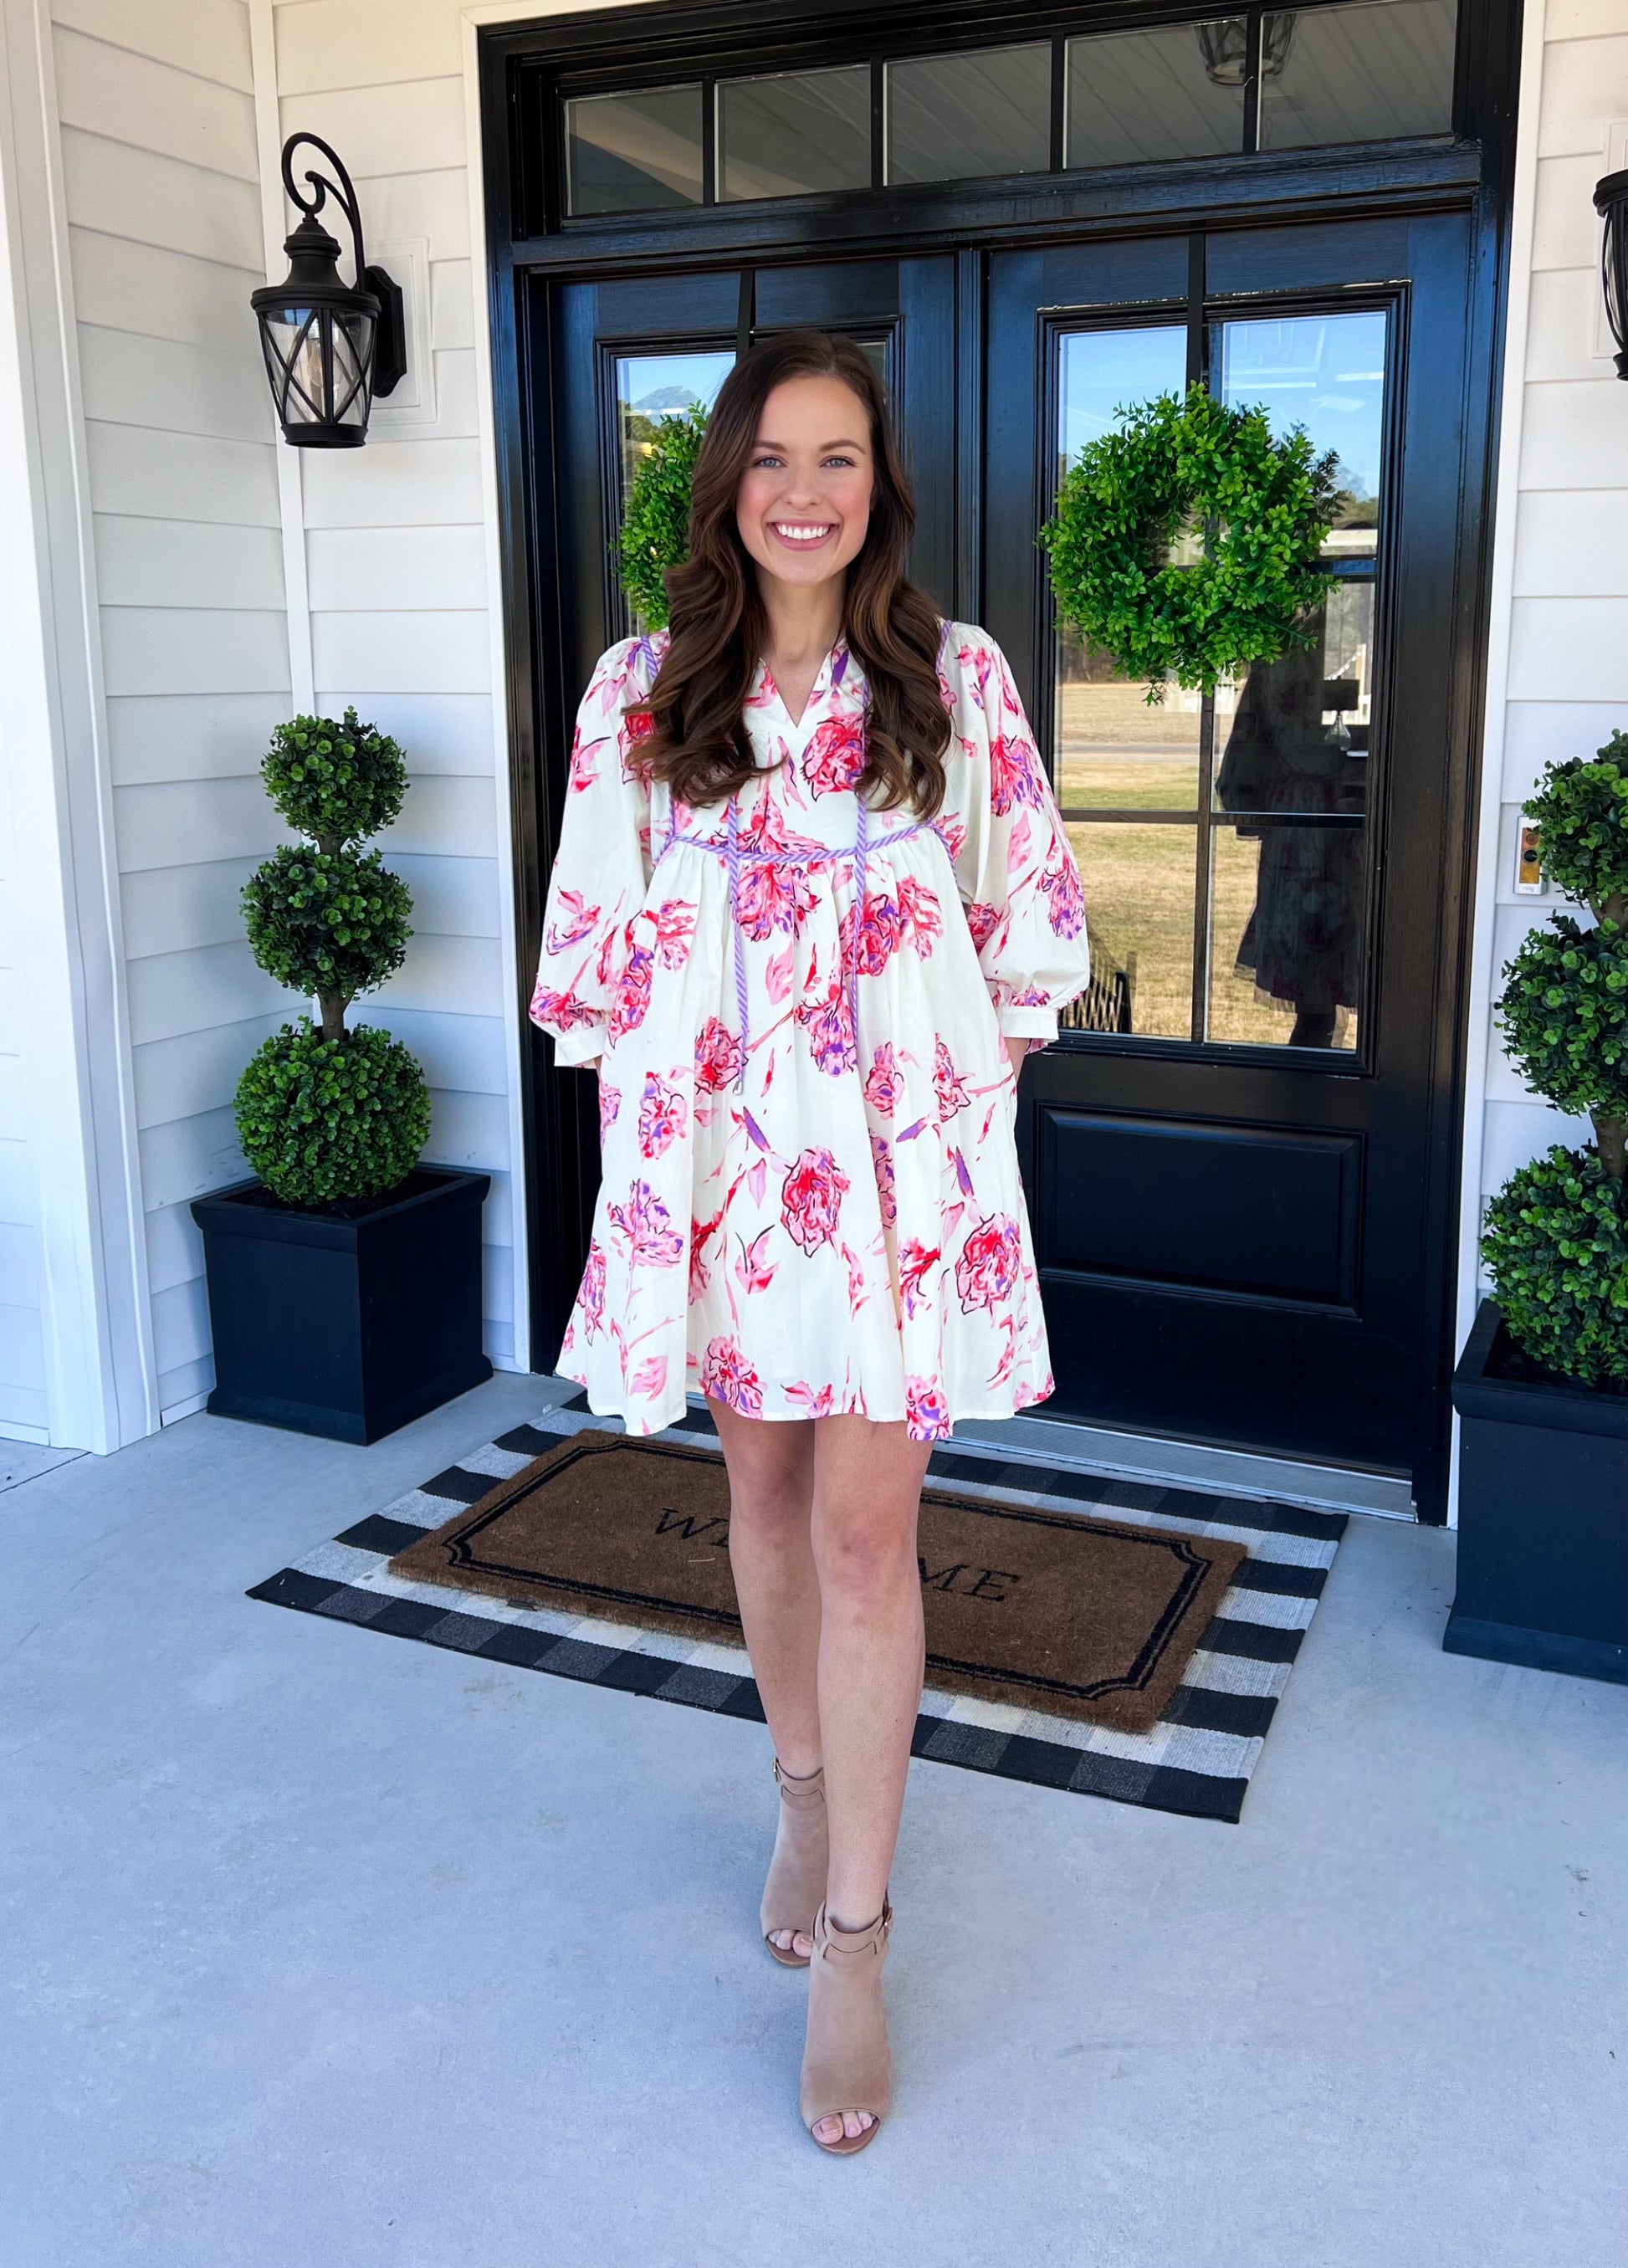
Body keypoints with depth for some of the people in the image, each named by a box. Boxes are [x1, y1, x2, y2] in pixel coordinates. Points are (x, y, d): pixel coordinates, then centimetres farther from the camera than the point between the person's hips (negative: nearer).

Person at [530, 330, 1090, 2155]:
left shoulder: (956, 679, 0)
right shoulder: (641, 689, 3)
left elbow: (1024, 919, 3)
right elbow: (601, 929, 5)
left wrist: (972, 1100, 0)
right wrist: (642, 1107, 1)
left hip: (902, 1144, -2)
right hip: (716, 1141, 2)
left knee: (865, 1527, -3)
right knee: (763, 1483, 15)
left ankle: (851, 1939, 11)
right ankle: (807, 1796, 39)